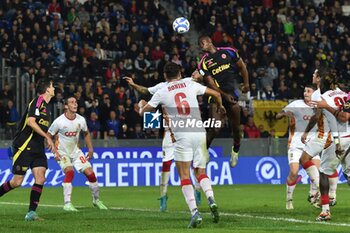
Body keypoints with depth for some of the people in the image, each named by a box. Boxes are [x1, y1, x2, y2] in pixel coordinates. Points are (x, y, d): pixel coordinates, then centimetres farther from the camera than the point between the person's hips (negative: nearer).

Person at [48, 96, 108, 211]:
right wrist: (55, 152, -17)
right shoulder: (59, 122, -18)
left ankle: (96, 200, 19)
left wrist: (90, 148, 7)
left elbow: (86, 133, 14)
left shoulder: (81, 120, -6)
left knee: (90, 173, -4)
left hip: (76, 152, 4)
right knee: (69, 172, -29)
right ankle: (67, 204, -25)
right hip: (62, 153, -4)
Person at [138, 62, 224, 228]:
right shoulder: (191, 84, 10)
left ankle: (195, 213, -12)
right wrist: (220, 106, 36)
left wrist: (142, 105, 40)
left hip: (182, 135, -3)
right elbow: (216, 94, 15)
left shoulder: (161, 92, 5)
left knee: (184, 176, 3)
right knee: (201, 173, 15)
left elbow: (143, 112, 16)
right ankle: (211, 199, -13)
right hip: (200, 132, 3)